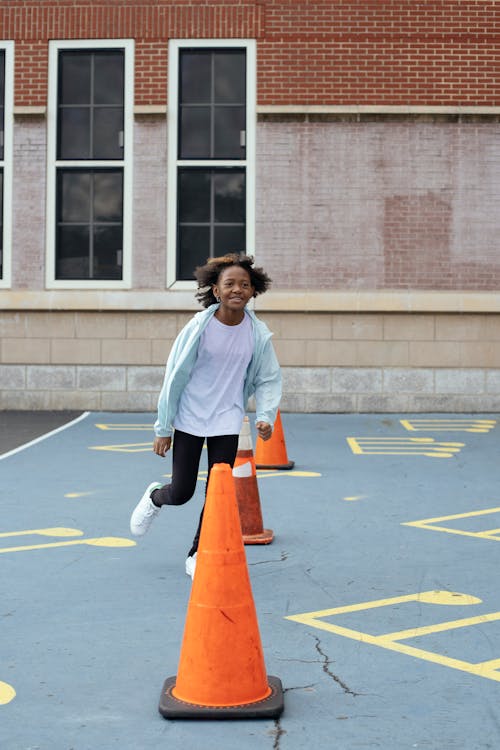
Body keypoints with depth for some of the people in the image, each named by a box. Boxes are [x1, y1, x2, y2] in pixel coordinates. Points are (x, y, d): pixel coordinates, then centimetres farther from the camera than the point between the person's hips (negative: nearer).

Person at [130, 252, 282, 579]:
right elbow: (175, 377, -7)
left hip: (227, 421, 2)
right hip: (189, 418, -2)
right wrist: (163, 429, -4)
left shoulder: (258, 333, -7)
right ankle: (154, 497, 39)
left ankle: (198, 554, 21)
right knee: (181, 493, 3)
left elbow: (268, 379, 6)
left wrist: (266, 416, -11)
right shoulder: (199, 326, -13)